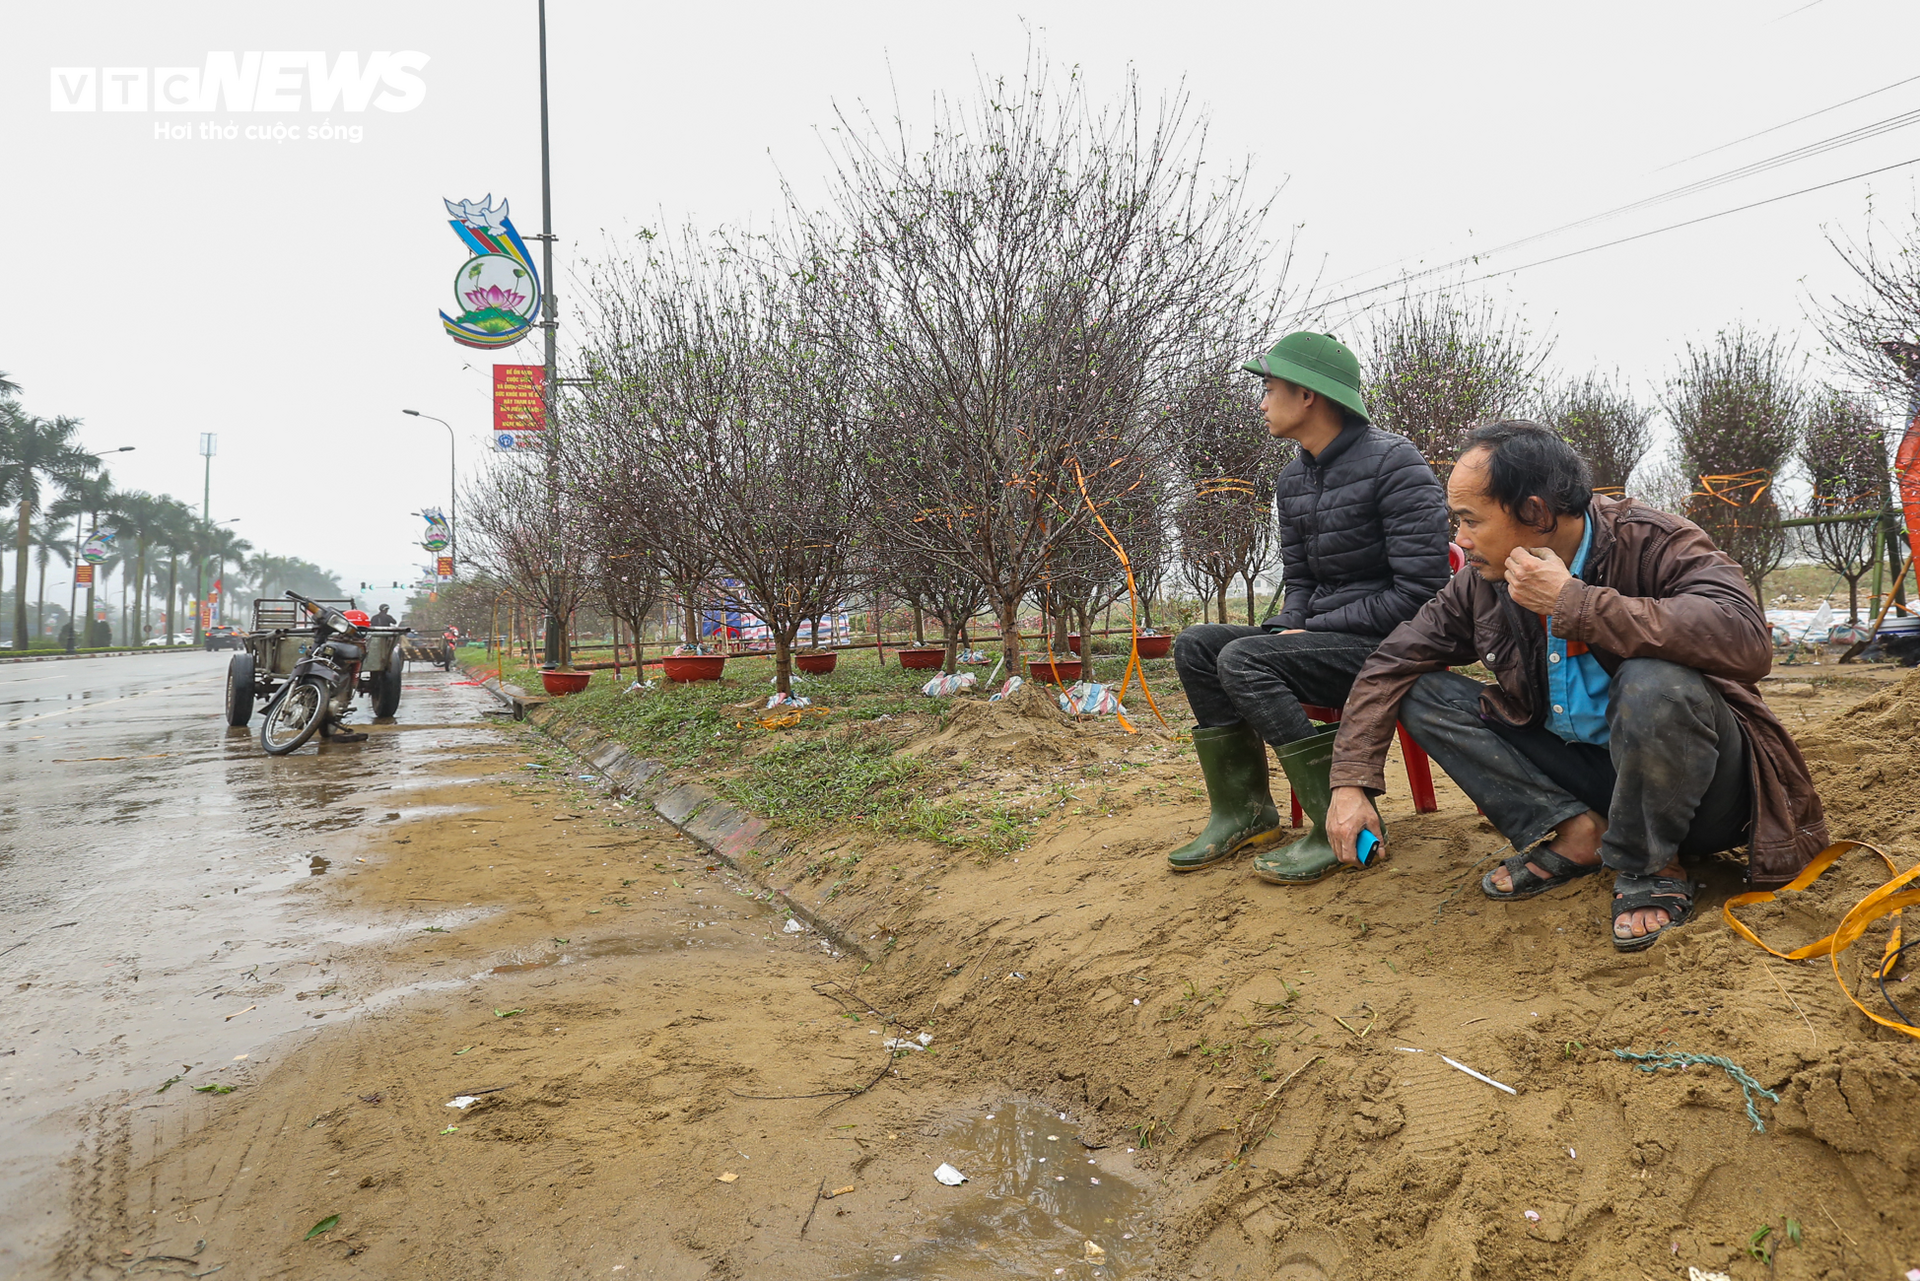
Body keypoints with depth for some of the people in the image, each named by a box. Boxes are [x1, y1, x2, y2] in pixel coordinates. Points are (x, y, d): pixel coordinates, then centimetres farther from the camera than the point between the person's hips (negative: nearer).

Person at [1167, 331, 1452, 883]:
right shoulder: (1293, 478, 12)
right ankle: (1243, 811, -3)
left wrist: (1315, 629, -16)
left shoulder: (1393, 462, -14)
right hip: (1324, 637, 8)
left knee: (1242, 658, -27)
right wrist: (1286, 629, -5)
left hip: (1386, 646, -8)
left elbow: (1420, 590, -19)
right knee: (1194, 645, -5)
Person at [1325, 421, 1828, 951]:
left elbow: (1747, 640, -38)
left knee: (1654, 682, -38)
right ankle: (1576, 833, -8)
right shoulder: (1484, 580, -4)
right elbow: (1392, 663, -2)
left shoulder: (1651, 543, -20)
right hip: (1578, 773, 5)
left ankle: (1649, 869, -12)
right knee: (1422, 692, -7)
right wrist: (1351, 782, -12)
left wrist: (1573, 602, -35)